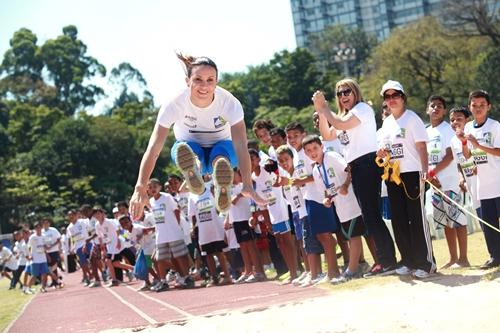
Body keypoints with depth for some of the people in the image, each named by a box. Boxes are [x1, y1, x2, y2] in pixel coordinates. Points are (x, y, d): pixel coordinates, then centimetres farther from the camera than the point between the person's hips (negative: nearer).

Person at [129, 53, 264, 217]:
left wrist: (247, 185, -50)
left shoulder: (229, 103, -26)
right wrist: (140, 189, -42)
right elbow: (153, 148, -32)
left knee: (221, 152, -38)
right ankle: (193, 173, -62)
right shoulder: (175, 104, -27)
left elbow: (241, 146, -35)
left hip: (221, 147, 0)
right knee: (182, 149, -38)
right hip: (191, 148, 0)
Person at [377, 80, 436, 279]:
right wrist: (382, 153, 0)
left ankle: (426, 263, -3)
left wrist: (424, 171, -21)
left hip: (412, 173, -7)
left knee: (417, 218, -7)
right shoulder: (387, 123, 15)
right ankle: (409, 261, 17)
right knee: (398, 220, 8)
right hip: (392, 175, 7)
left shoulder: (412, 118, -5)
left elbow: (422, 147, -11)